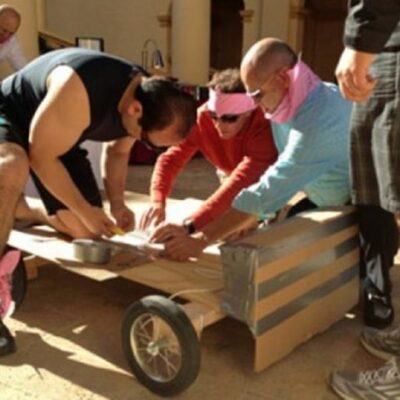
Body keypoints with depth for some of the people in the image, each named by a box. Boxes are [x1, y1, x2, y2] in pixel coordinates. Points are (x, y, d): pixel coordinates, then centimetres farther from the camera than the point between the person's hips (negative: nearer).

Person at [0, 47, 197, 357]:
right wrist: (85, 210, -25)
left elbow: (117, 151, 3)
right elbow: (41, 156, -30)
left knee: (88, 232, 1)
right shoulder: (80, 93, -40)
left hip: (58, 136, 7)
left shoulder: (144, 98, -15)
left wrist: (117, 202, -11)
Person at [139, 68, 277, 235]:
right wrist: (158, 202, -48)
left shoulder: (263, 128, -40)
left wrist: (189, 225, -59)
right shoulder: (203, 118, -28)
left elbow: (239, 183, -50)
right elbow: (170, 159, -29)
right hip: (229, 176, 2)